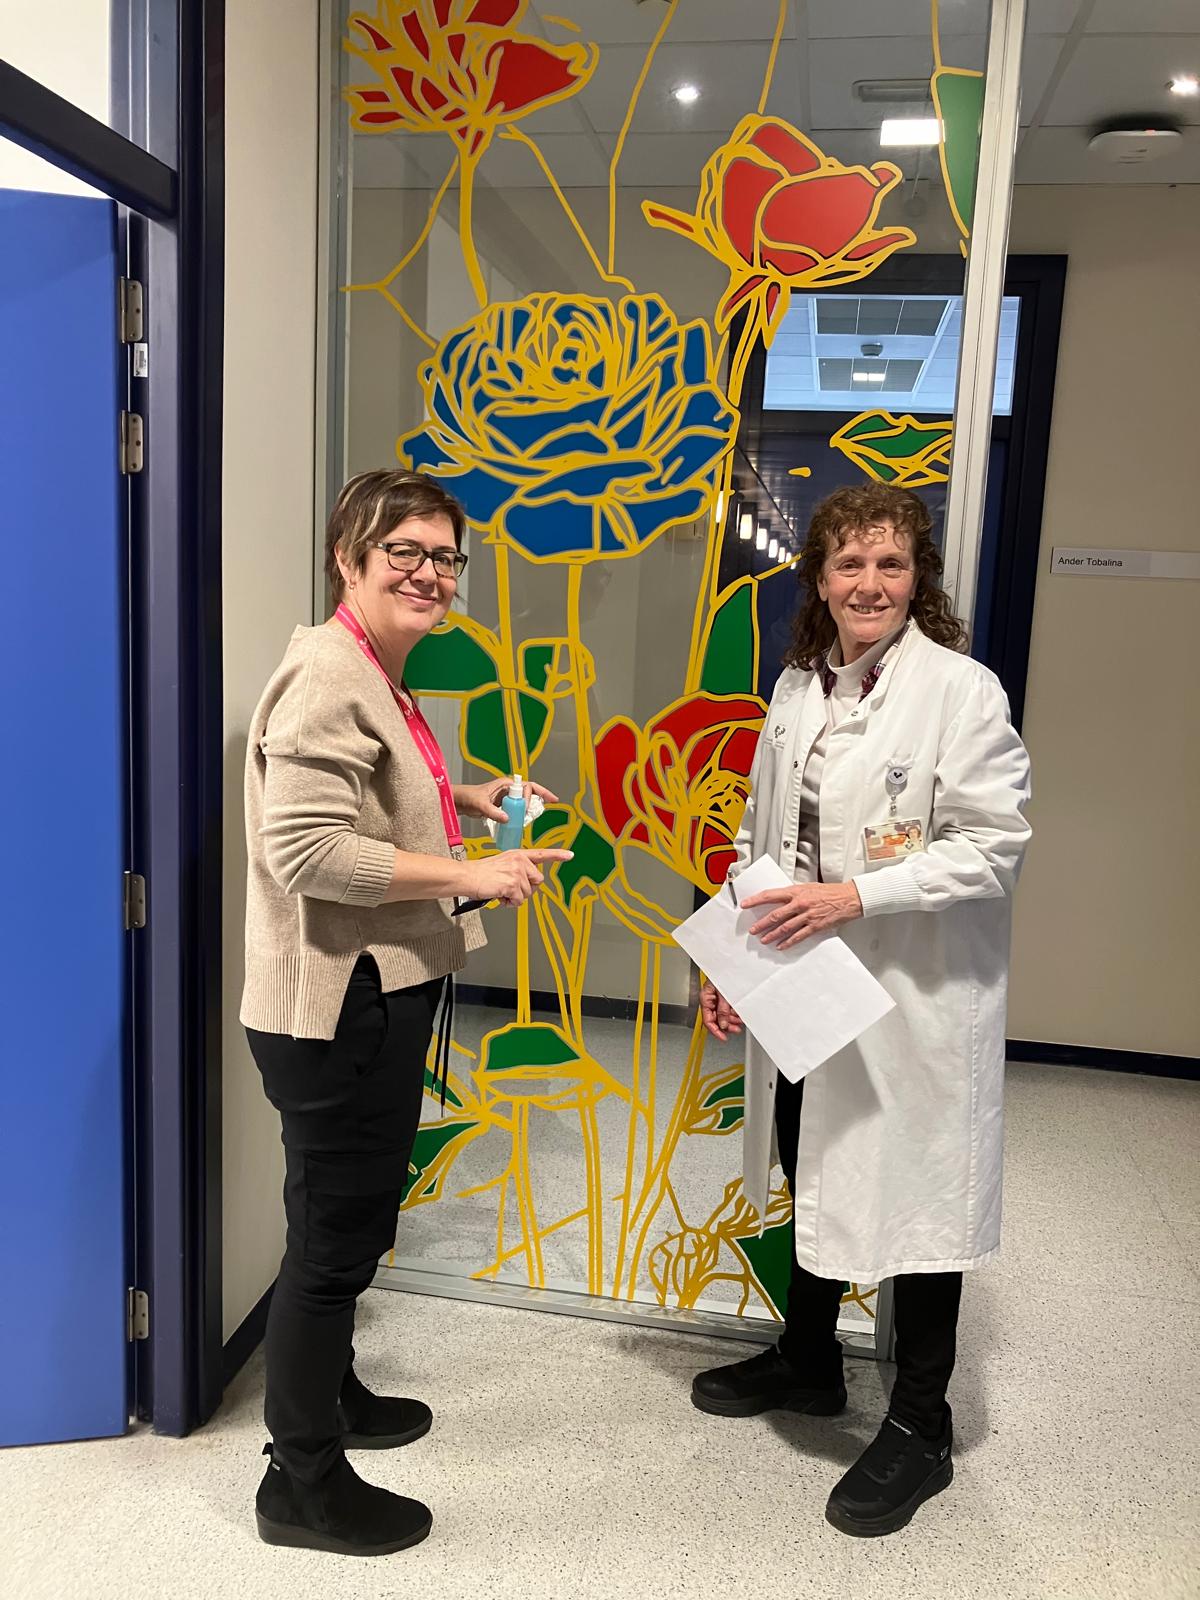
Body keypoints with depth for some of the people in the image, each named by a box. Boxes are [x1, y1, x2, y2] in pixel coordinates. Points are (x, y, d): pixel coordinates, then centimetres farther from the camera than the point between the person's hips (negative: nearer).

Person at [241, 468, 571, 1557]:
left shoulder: (378, 678, 13)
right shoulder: (328, 678, -19)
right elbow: (305, 845, -27)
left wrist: (461, 797, 12)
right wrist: (468, 874, -25)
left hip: (382, 995, 10)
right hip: (334, 1006, -10)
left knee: (354, 1220, 24)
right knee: (335, 1233, 5)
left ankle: (331, 1395, 46)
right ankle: (304, 1485, 25)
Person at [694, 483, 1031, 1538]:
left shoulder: (963, 690, -14)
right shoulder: (797, 689, 6)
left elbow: (994, 845, -17)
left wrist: (856, 896, -24)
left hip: (914, 998, -6)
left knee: (909, 1198, 7)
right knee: (812, 1177, 21)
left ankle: (919, 1430, 30)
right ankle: (808, 1362, 45)